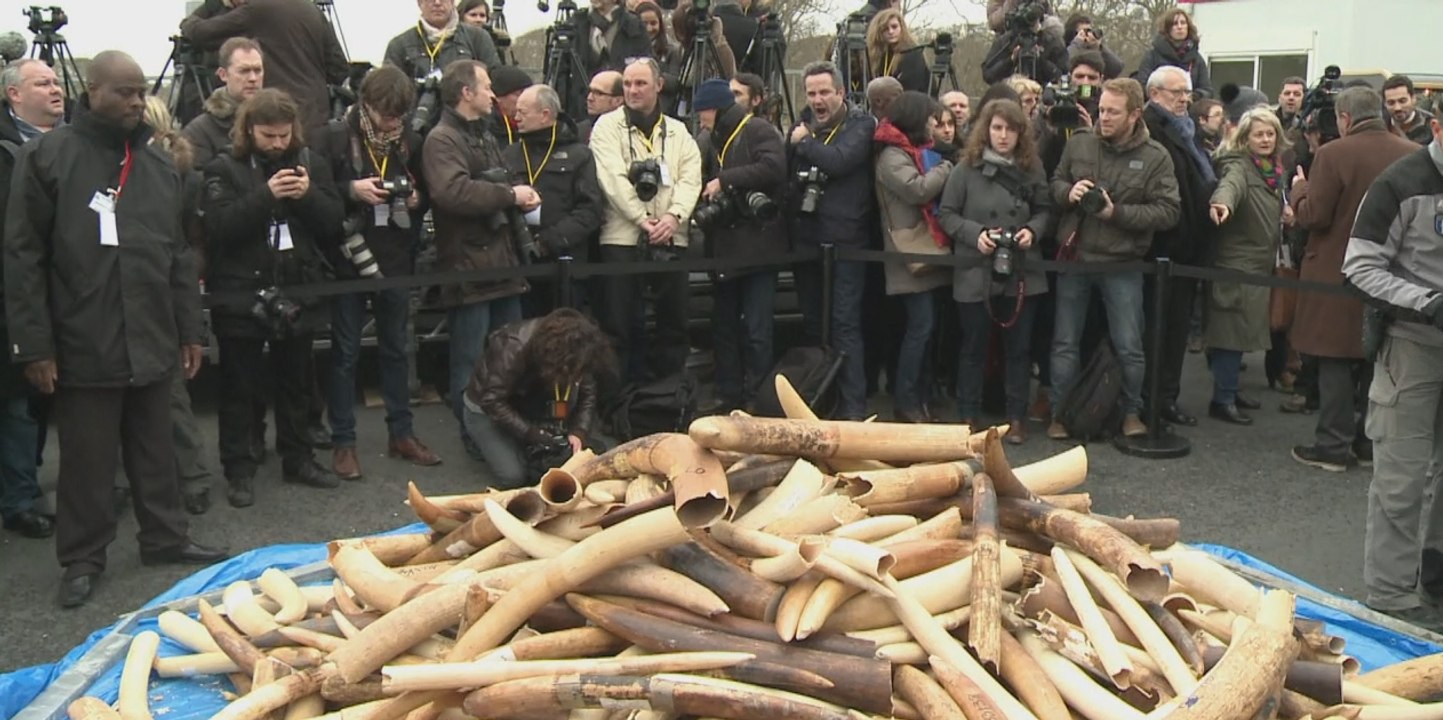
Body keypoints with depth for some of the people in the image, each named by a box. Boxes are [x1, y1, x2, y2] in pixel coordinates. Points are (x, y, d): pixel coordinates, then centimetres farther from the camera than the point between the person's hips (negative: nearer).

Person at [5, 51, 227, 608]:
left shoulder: (158, 164, 11)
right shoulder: (48, 157, -4)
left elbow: (178, 255, 16)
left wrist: (189, 330, 13)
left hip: (151, 343, 4)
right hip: (82, 347, -4)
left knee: (155, 452, 14)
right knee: (87, 461, 6)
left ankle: (165, 538, 28)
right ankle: (82, 559, 20)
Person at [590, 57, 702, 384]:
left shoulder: (678, 131, 15)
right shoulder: (608, 126, 5)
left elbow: (690, 178, 4)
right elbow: (613, 179, -7)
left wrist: (674, 216, -13)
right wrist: (643, 219, -14)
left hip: (671, 238, 3)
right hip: (622, 237, -3)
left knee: (674, 320, 7)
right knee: (617, 323, -2)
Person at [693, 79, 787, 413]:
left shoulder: (760, 131, -4)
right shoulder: (707, 141, 15)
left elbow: (773, 167, -20)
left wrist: (724, 179, -17)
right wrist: (704, 193, -5)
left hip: (758, 244, -7)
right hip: (723, 247, 7)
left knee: (756, 330, -5)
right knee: (724, 326, 11)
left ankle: (757, 400, 3)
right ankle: (728, 398, 19)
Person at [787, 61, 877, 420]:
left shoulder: (860, 124, -3)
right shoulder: (803, 125, 13)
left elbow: (838, 161, -20)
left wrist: (803, 142, -9)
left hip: (844, 238, -6)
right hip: (805, 236, 6)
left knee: (845, 323, -6)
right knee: (811, 322, 13)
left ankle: (853, 406, -3)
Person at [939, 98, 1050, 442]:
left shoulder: (1032, 168, 3)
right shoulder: (967, 168, -5)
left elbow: (1045, 210, 11)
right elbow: (947, 214, -2)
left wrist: (1033, 230, -9)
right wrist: (974, 234, -16)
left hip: (1022, 273, 2)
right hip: (976, 272, -2)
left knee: (1019, 346, 9)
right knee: (974, 346, 9)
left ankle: (1017, 416, 21)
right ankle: (969, 416, 21)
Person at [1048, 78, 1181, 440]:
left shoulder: (1156, 157, -7)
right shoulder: (1079, 142, 0)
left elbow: (1169, 211, -11)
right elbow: (1055, 183, 11)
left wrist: (1117, 212, -20)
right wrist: (1068, 192, -13)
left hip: (1122, 265, -2)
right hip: (1074, 258, 2)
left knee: (1129, 347, 6)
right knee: (1065, 343, 10)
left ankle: (1132, 412, 25)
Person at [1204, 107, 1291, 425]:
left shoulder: (1275, 169, 14)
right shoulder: (1238, 164, -12)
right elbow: (1231, 184, -36)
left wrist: (1286, 214, 8)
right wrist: (1221, 203, -58)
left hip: (1260, 261, 9)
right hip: (1237, 260, -9)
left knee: (1245, 328, 13)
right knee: (1234, 328, -8)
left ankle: (1229, 390, 23)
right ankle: (1222, 400, -2)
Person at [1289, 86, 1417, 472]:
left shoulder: (1333, 154, -16)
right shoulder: (1415, 155, -1)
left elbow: (1313, 216, -15)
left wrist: (1300, 187, 3)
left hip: (1339, 274, -5)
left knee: (1336, 361, 3)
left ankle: (1334, 444, 6)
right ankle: (1374, 438, 23)